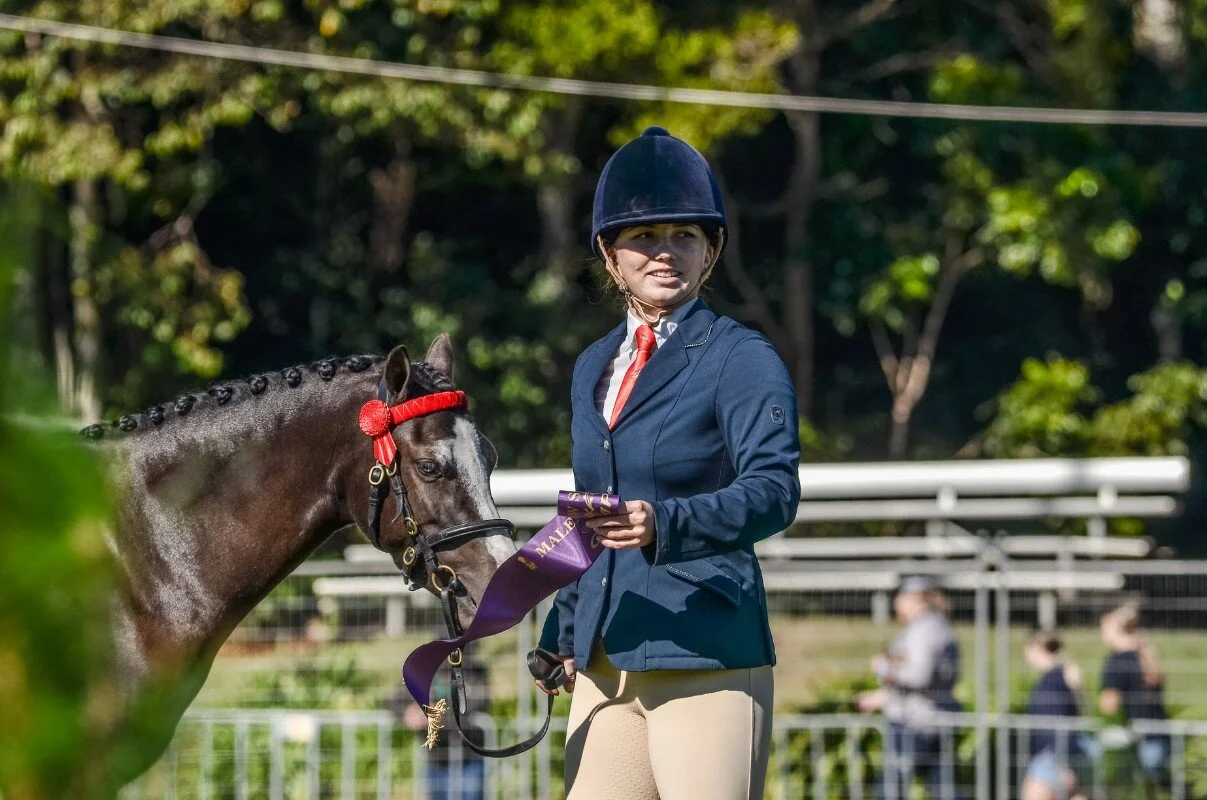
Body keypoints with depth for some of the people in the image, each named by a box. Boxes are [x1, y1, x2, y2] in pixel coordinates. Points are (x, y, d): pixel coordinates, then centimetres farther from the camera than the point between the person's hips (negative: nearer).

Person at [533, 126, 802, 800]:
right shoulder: (594, 368, 18)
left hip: (706, 653, -7)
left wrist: (665, 524, -35)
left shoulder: (742, 359, -4)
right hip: (603, 660, 7)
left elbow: (773, 491, -19)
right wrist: (562, 634, 21)